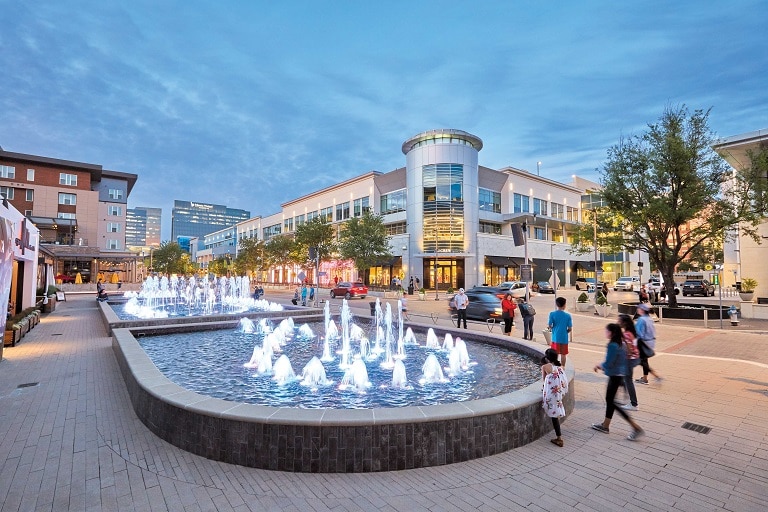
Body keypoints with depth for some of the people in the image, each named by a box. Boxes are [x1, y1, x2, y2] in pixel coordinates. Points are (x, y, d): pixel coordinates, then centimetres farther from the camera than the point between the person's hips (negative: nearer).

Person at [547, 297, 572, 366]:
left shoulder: (552, 314, -8)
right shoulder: (568, 315, -6)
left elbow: (549, 326, -6)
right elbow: (570, 329, -4)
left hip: (555, 337, 0)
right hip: (564, 338, 0)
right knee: (563, 354, 12)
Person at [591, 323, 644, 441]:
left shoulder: (612, 345, -23)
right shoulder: (621, 344, 5)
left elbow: (608, 364, -22)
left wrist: (599, 365, -3)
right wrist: (602, 366, 12)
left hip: (615, 377, -9)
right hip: (620, 375, 9)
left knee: (612, 402, 2)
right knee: (609, 400, 18)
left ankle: (636, 428, 6)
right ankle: (605, 425, 29)